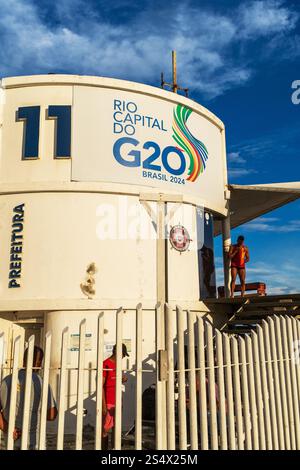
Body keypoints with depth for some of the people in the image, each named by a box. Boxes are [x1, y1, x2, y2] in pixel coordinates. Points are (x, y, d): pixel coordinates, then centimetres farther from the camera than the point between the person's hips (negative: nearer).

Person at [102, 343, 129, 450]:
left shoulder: (117, 365, 12)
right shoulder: (106, 365, -14)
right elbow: (101, 386, -16)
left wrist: (123, 380, 0)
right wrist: (104, 405, -18)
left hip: (116, 402, 8)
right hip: (108, 403, -8)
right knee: (106, 429, -3)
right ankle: (104, 448, 5)